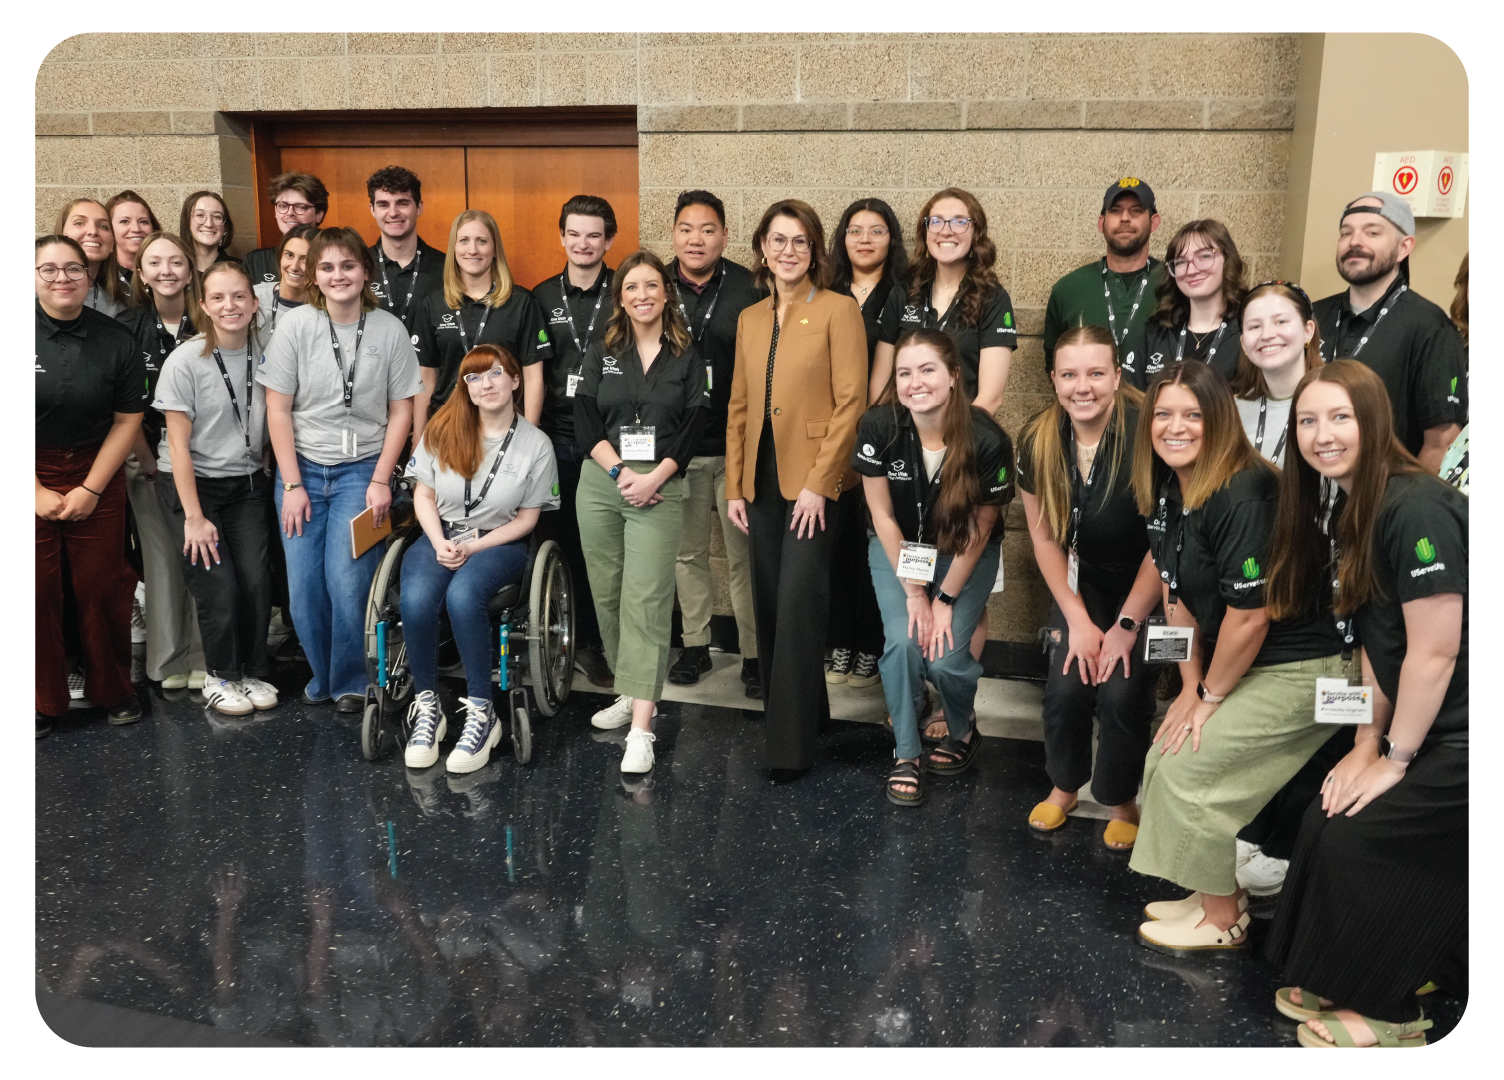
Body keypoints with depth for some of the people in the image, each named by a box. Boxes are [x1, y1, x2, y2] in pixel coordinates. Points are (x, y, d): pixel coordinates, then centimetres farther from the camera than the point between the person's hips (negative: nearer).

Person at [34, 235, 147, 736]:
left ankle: (113, 690, 21)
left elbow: (127, 421, 0)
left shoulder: (115, 340, -2)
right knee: (38, 591, 1)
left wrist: (91, 490, -5)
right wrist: (37, 492, -9)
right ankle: (44, 701, 16)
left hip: (97, 475, 1)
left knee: (102, 587, 4)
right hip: (34, 477, -1)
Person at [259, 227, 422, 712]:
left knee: (347, 582, -11)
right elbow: (278, 409, -2)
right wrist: (292, 484, -6)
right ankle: (321, 674, 25)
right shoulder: (294, 326, -3)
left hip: (362, 470, -1)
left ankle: (351, 681, 11)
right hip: (302, 467, 1)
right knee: (303, 587, -1)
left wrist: (381, 479, -5)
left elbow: (401, 409, 1)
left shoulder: (389, 330, -2)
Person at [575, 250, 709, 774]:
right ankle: (629, 693, 23)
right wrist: (619, 472, -11)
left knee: (645, 598, -12)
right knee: (607, 593, 7)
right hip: (600, 483, 3)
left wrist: (653, 478, -13)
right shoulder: (601, 354, 11)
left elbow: (694, 428, -1)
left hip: (659, 488, -3)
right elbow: (584, 421, 3)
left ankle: (642, 726, -16)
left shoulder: (687, 358, 7)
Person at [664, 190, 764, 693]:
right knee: (687, 551, 13)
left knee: (744, 555, 1)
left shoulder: (750, 290, -5)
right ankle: (695, 645, 27)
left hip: (736, 447, -3)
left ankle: (754, 653, 14)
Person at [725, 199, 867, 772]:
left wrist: (819, 482, -14)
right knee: (769, 608, 10)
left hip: (813, 484, -6)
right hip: (762, 483, 6)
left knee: (797, 607, -9)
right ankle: (802, 711, 26)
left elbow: (850, 402, -9)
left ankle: (790, 745, -1)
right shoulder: (750, 319, 15)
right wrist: (734, 486, 10)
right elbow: (739, 406, 16)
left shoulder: (838, 310, -3)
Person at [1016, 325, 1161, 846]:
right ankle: (1064, 785, 19)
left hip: (1146, 586, -3)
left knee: (1122, 691, -16)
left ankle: (1121, 801, 12)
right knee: (1065, 684, -11)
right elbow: (1045, 538, -2)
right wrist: (1078, 620, -6)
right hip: (1082, 581, 3)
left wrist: (1126, 625, -15)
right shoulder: (1038, 442, -10)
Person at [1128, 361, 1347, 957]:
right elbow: (1177, 596, 8)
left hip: (1298, 671, -9)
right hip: (1238, 664, 9)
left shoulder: (1241, 498, -26)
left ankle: (1222, 921, 12)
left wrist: (1210, 696, -11)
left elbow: (1249, 617, -23)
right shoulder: (1165, 494, 3)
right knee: (1165, 752, 7)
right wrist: (1191, 686, 4)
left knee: (1189, 769, -9)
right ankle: (1219, 891, 26)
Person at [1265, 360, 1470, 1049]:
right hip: (1426, 728, 8)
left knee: (1356, 836, -5)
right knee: (1326, 819, 6)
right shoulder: (1347, 513, 6)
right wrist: (1366, 745, 5)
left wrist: (1395, 759, -11)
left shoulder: (1415, 508, -23)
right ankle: (1339, 981, 24)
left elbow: (1434, 652, -21)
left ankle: (1384, 1012, 16)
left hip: (1460, 736, -8)